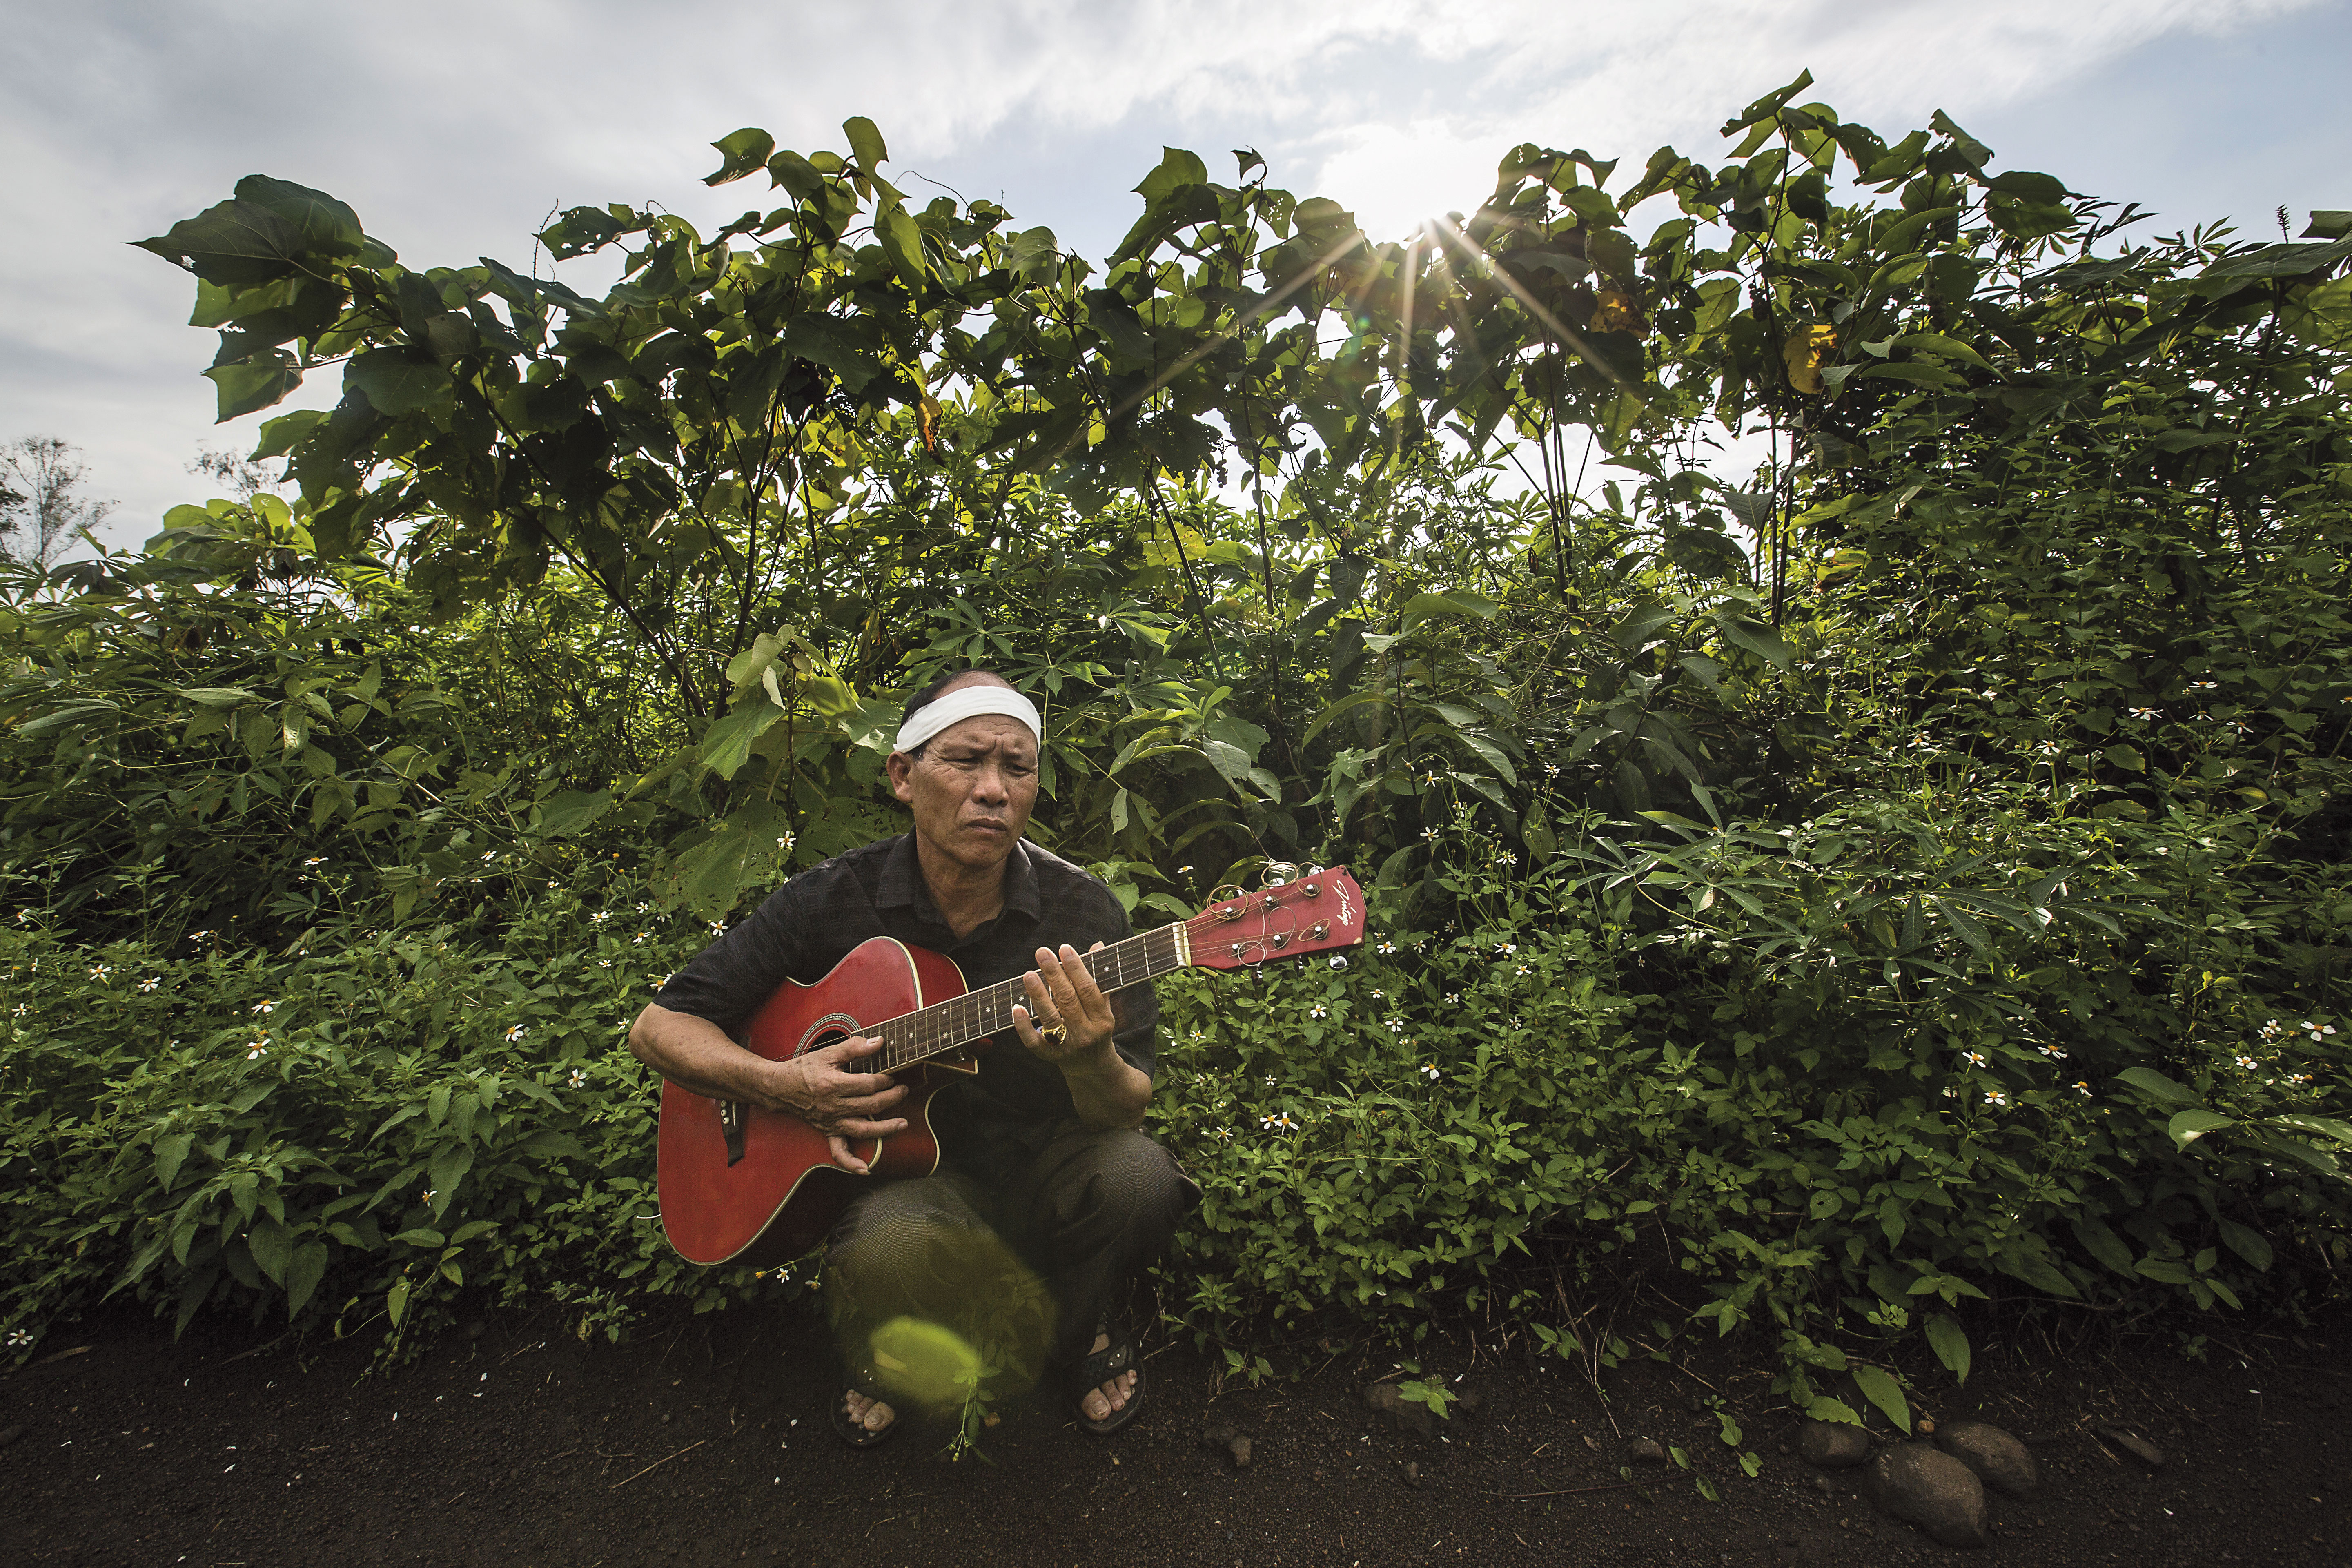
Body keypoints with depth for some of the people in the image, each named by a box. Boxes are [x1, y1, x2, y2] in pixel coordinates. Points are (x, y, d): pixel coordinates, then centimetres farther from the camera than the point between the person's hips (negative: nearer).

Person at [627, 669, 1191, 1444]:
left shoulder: (1083, 911, -12)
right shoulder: (830, 901, -9)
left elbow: (1129, 1112, -12)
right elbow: (659, 1027, -1)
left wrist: (1091, 1062, -36)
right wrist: (781, 1083, -19)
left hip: (1043, 1166, 1)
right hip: (904, 1168, 0)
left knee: (1138, 1172, -30)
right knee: (887, 1250, -34)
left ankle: (1074, 1332, 7)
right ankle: (882, 1363, 7)